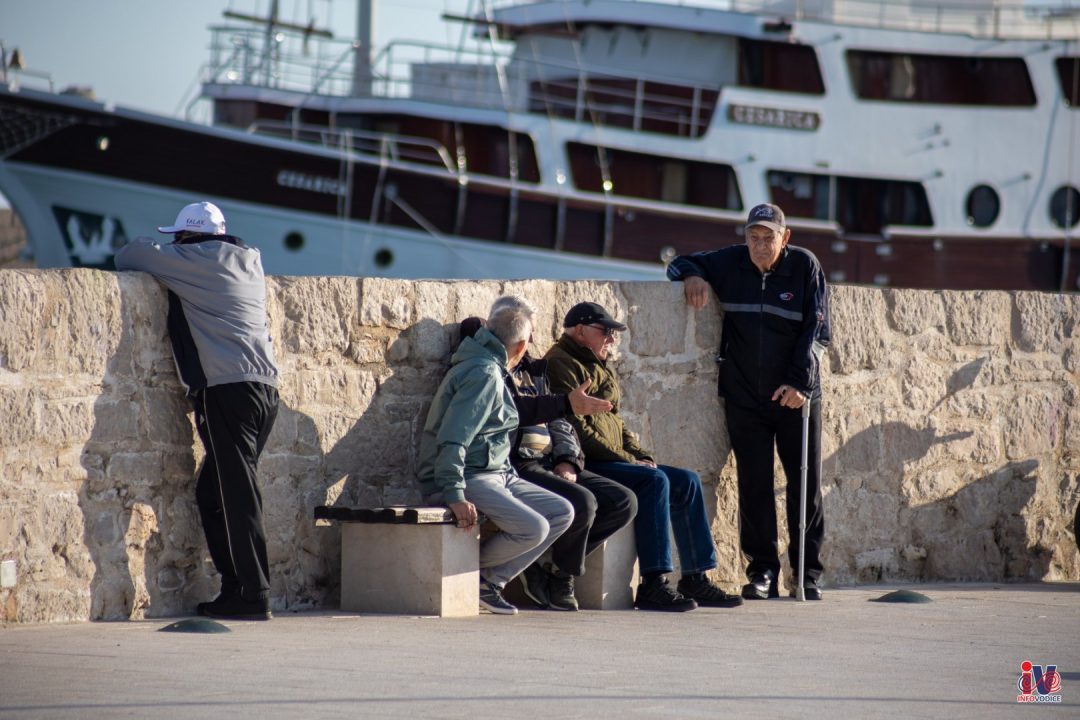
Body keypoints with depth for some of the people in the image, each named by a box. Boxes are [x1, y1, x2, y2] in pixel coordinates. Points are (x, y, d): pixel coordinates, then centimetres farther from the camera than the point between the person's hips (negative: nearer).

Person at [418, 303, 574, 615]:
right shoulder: (483, 373, -15)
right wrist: (455, 496, -30)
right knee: (533, 528, -27)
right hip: (469, 478, -11)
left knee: (562, 512, 0)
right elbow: (451, 439, -24)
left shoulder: (493, 371, 19)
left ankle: (492, 580, -2)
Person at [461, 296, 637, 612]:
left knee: (624, 503, -4)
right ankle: (560, 576, -5)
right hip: (514, 467, -9)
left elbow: (558, 423, 22)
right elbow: (512, 408, -20)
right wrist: (567, 404, -24)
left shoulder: (532, 369, 23)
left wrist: (568, 461, 4)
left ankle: (550, 565, -2)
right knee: (581, 502, -30)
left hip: (548, 465, 9)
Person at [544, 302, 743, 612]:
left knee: (687, 482, 2)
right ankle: (653, 584, -32)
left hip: (610, 461, 10)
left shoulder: (599, 368, 23)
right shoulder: (561, 364, -9)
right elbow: (576, 429, -18)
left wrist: (642, 456, 8)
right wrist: (627, 459, -15)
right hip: (582, 464, -10)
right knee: (653, 480, -28)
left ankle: (696, 578, 1)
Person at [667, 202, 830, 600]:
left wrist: (799, 381, -15)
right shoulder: (731, 263, 2)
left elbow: (817, 329, -5)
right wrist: (691, 275, -9)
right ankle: (762, 572, 6)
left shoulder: (805, 266, -3)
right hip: (744, 399, 1)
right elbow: (680, 264, 15)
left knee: (806, 485, 2)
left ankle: (808, 574, 10)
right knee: (754, 485, -1)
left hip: (796, 397, -1)